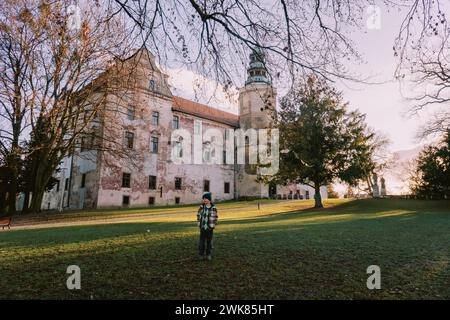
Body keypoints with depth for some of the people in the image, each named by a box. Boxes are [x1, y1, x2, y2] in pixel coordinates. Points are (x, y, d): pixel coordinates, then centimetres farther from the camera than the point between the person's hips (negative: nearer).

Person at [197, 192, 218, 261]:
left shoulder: (213, 208, -9)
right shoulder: (201, 207, -3)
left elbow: (215, 217, -1)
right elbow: (198, 215, 6)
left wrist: (213, 225, -4)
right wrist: (199, 224, 1)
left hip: (209, 228, -1)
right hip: (202, 227, 1)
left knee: (209, 241, 8)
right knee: (202, 241, 6)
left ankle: (208, 254, 21)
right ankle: (201, 254, 20)